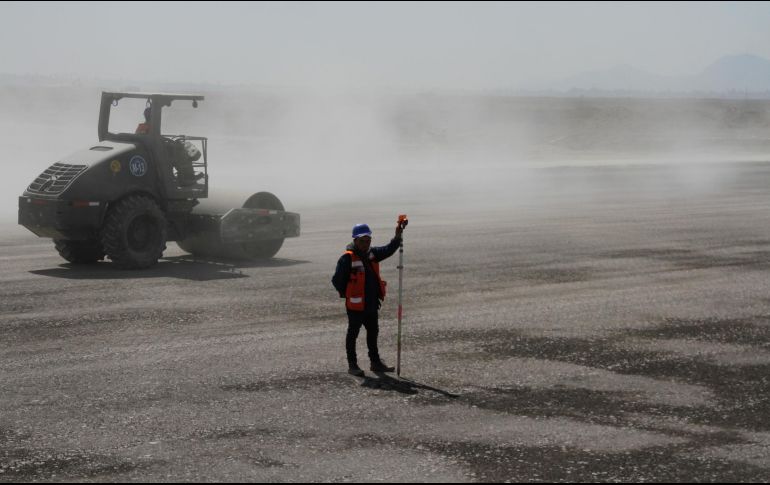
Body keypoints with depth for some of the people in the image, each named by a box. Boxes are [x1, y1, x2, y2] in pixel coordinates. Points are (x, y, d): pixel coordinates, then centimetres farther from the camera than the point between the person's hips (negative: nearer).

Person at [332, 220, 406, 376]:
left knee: (373, 332, 17)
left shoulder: (372, 253, 6)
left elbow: (388, 250, -2)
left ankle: (375, 362, 29)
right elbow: (337, 280, -15)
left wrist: (398, 236, -17)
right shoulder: (347, 258, -17)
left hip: (372, 304, 8)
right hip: (355, 305, -8)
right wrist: (347, 295, -8)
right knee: (353, 333, 4)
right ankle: (352, 365, 12)